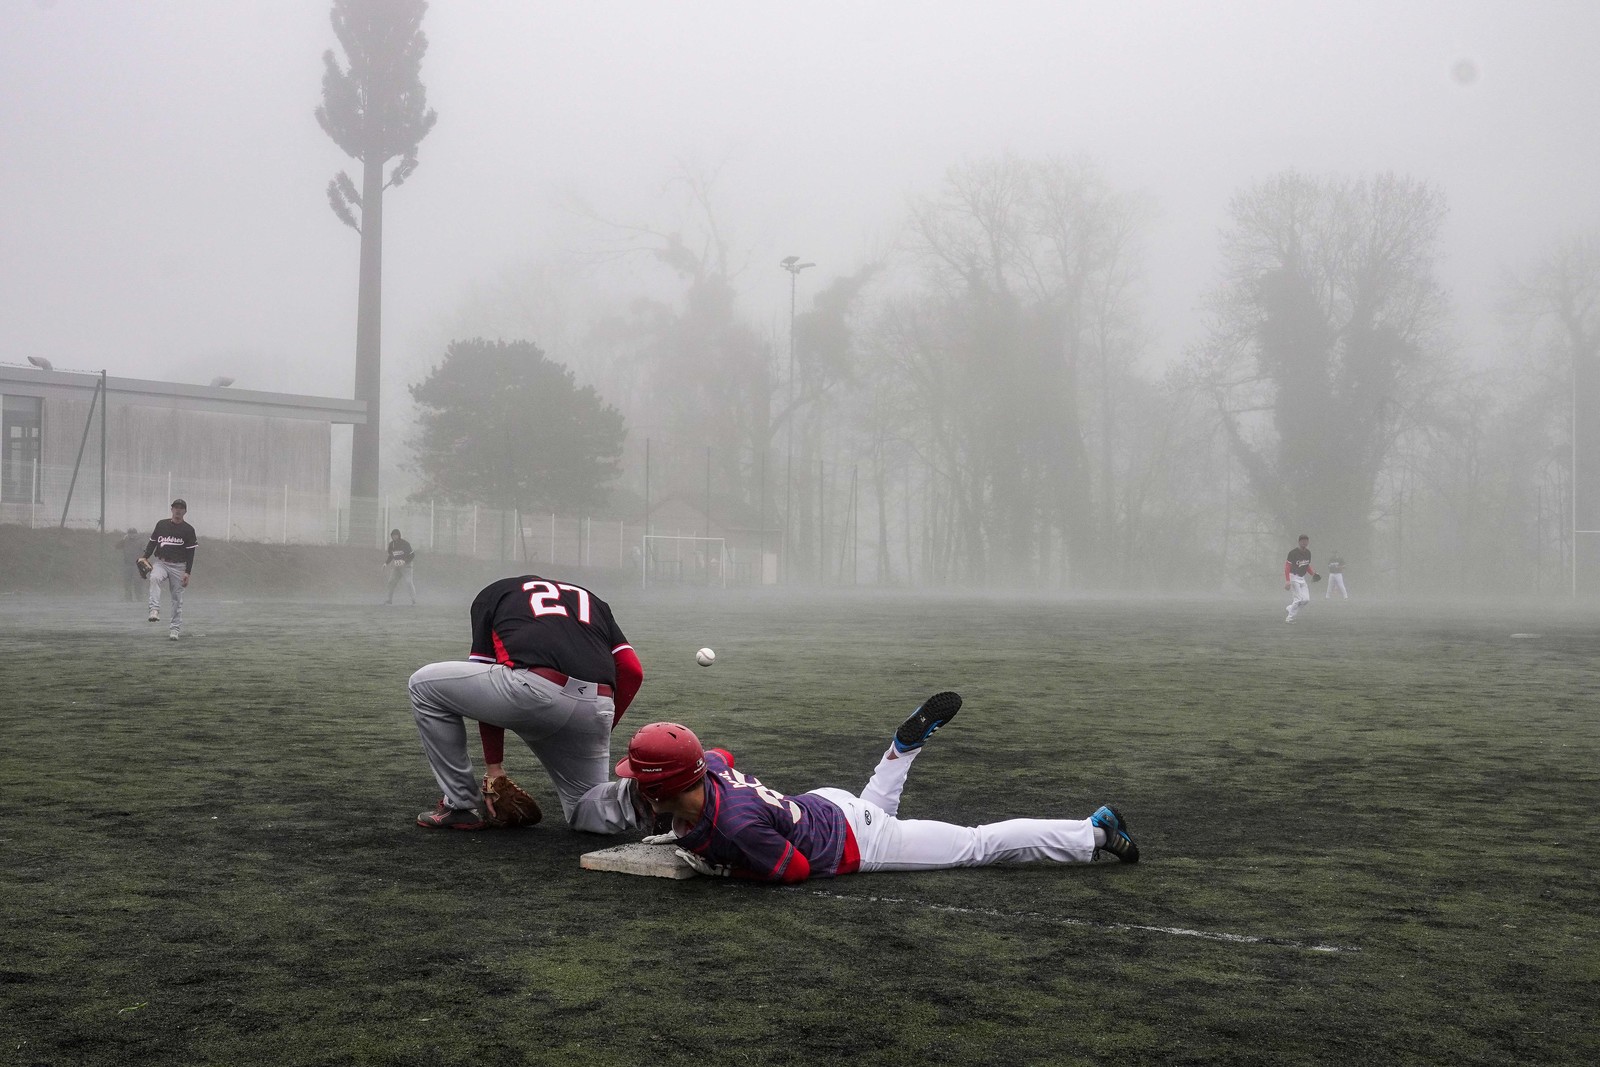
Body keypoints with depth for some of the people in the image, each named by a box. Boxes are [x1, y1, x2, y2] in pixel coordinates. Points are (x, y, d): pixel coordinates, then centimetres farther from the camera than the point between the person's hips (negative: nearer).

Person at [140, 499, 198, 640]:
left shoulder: (188, 530, 1)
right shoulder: (161, 524, 9)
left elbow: (190, 553, -1)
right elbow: (152, 542, 12)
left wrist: (187, 572, -9)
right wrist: (145, 558, -3)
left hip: (178, 566, -1)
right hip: (160, 563, 1)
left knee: (177, 597, 1)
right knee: (154, 578, -32)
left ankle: (174, 629, 9)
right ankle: (155, 610, -39)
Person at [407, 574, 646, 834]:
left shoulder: (492, 593, 28)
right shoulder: (592, 600, 35)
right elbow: (632, 671, 19)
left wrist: (494, 766, 24)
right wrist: (599, 737, 26)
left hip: (534, 688, -4)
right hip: (597, 710, 4)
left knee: (424, 685, 19)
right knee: (583, 812, 24)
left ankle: (462, 806, 18)